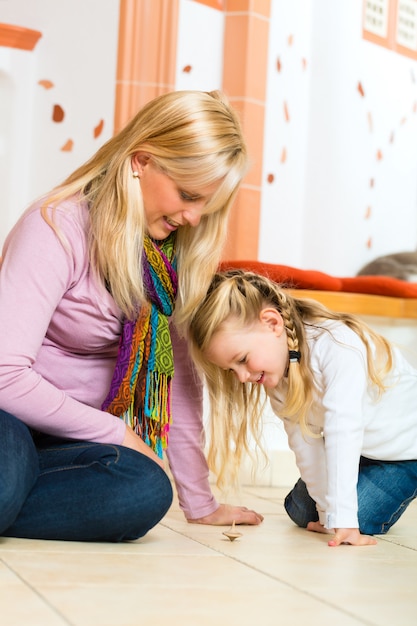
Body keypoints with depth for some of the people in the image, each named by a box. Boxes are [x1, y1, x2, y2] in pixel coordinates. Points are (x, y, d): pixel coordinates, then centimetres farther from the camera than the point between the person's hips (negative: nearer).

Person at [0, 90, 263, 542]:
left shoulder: (175, 253, 4)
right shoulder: (59, 227, -17)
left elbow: (179, 373, 6)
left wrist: (200, 503, 6)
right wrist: (118, 432, -15)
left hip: (77, 437, 7)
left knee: (146, 493, -29)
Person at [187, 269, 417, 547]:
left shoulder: (337, 347, -36)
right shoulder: (274, 373, -12)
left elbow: (342, 432, -40)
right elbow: (303, 441, -14)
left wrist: (341, 517, -41)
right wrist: (327, 510, -19)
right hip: (361, 452, 7)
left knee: (362, 517, -19)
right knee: (301, 510, 2)